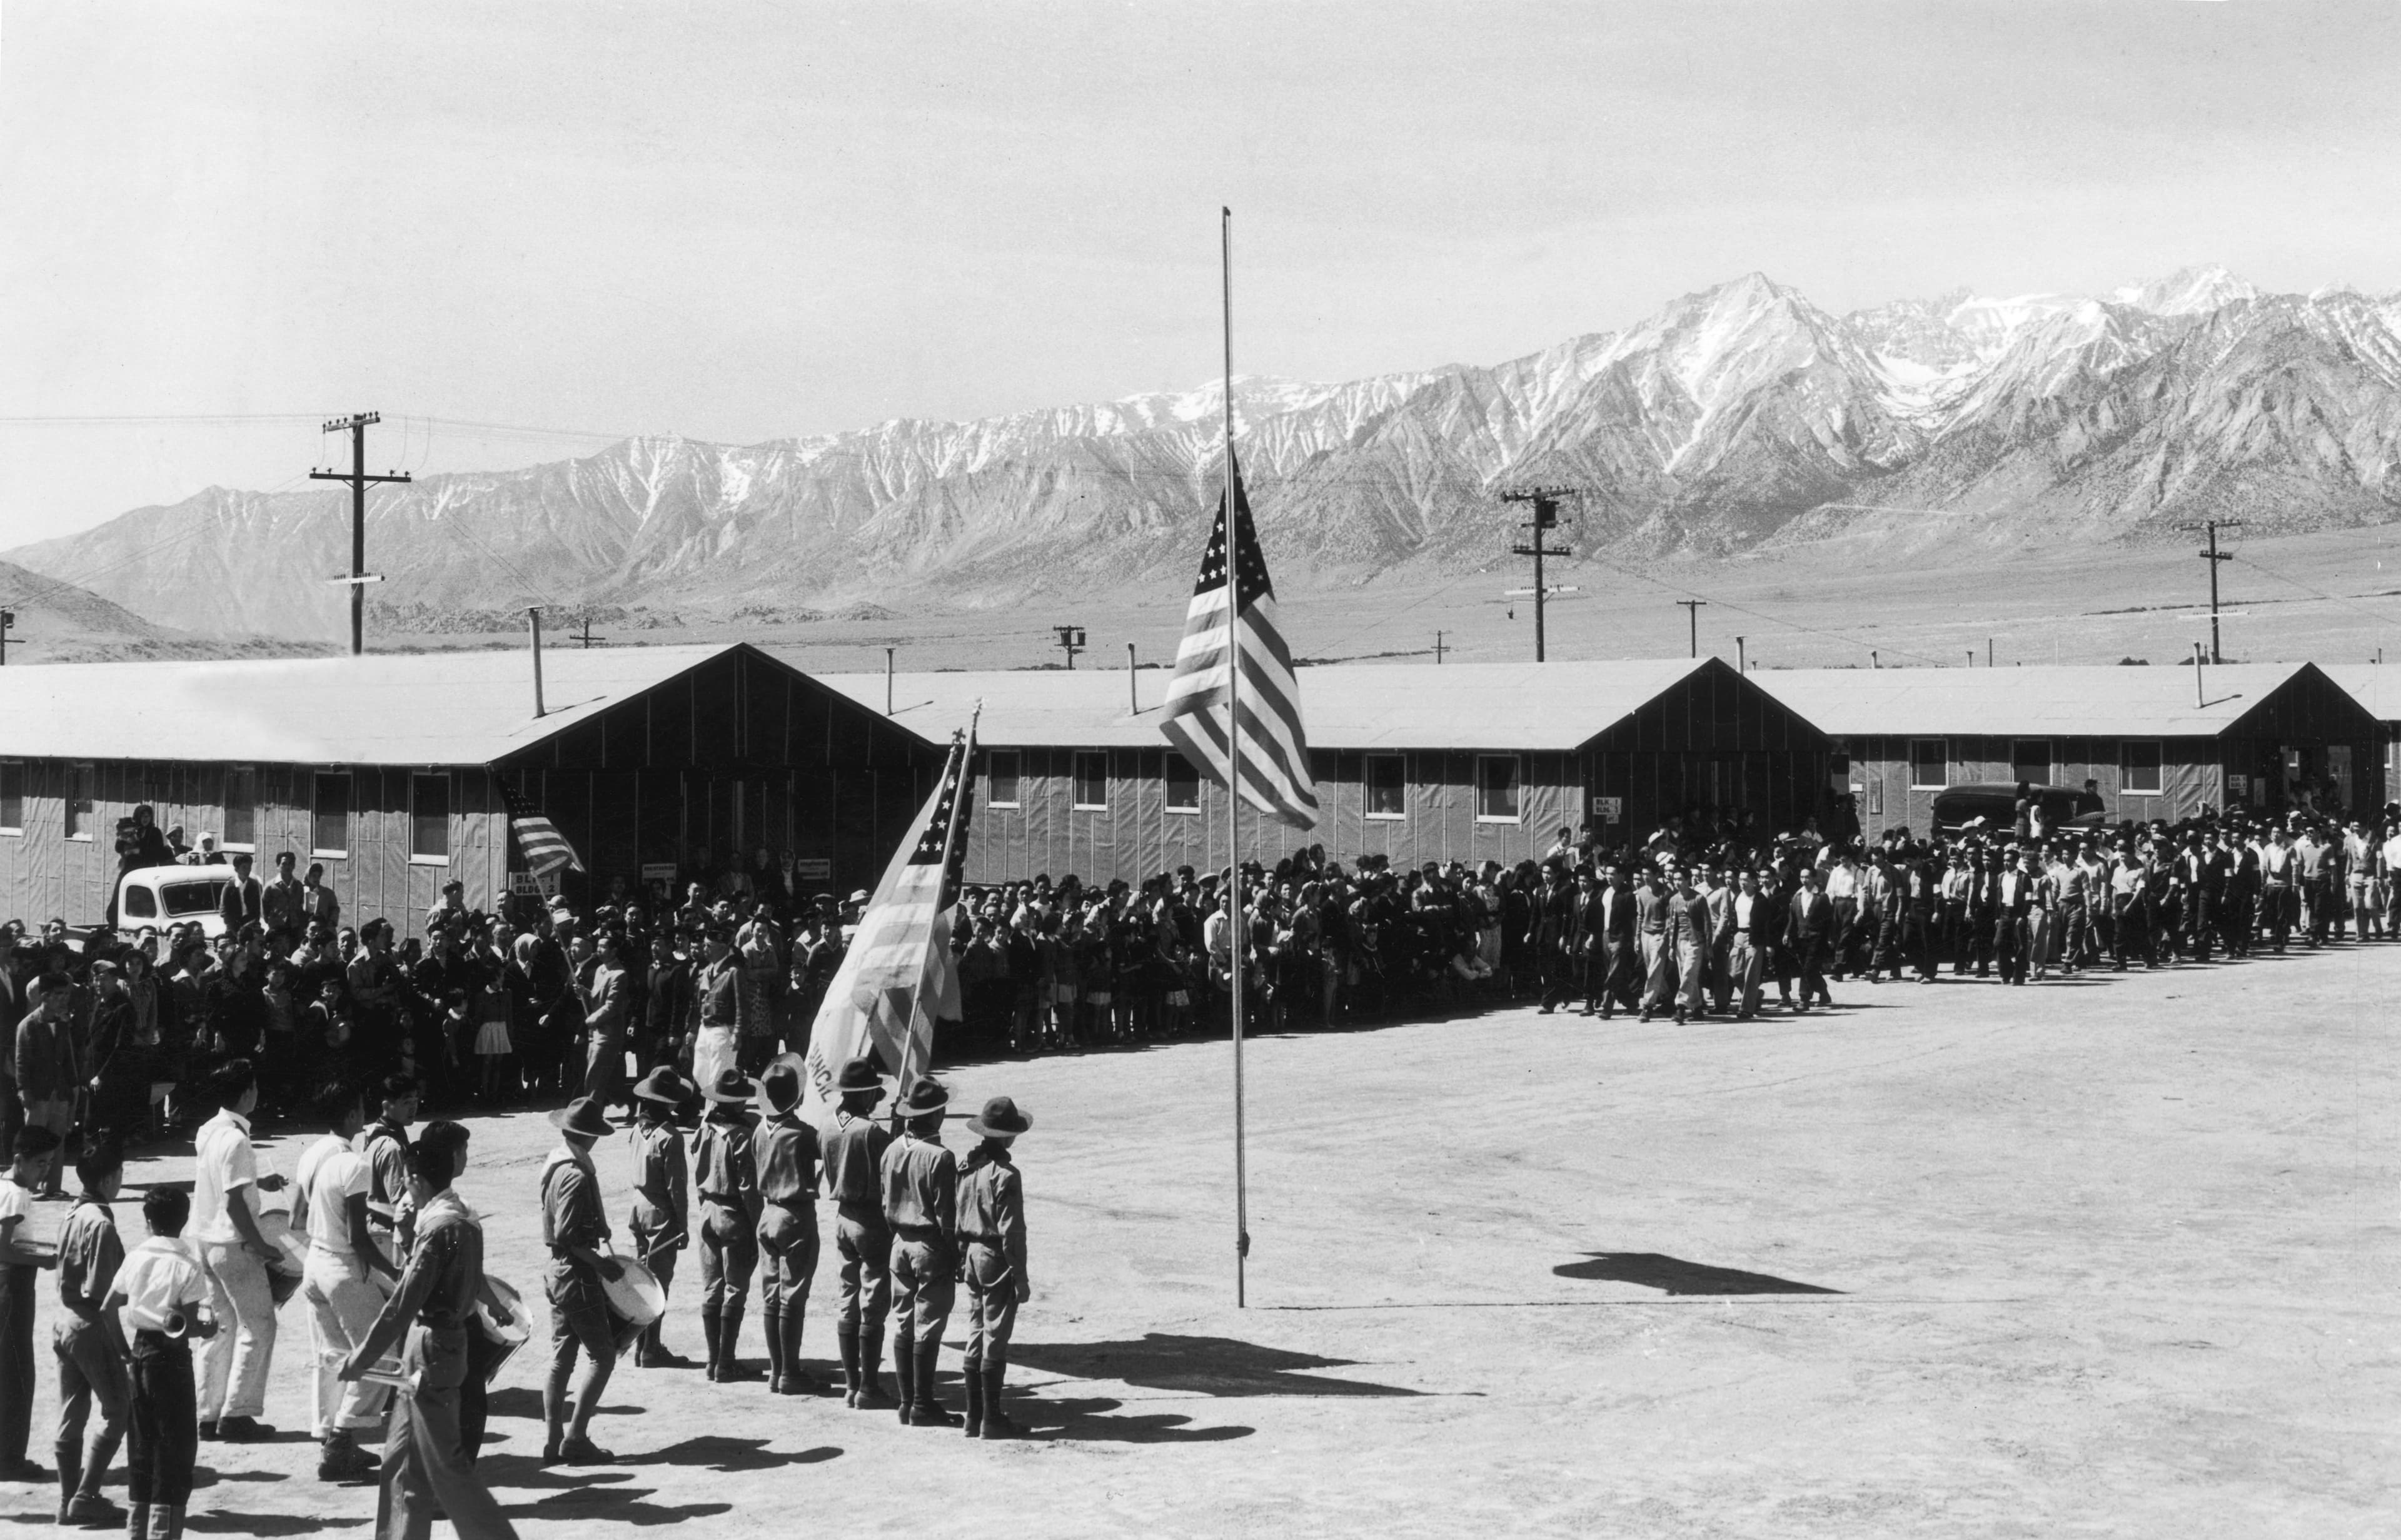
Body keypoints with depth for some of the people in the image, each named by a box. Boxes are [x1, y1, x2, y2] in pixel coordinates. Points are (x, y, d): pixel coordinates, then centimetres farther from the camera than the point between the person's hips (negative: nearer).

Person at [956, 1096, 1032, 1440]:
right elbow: (1011, 1232, -18)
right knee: (995, 1340, 0)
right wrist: (1020, 1278, -12)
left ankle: (974, 1417, 19)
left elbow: (956, 1218, 10)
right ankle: (991, 1420, 4)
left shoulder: (967, 1167, 4)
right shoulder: (1005, 1175, -18)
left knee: (976, 1338, 14)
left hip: (972, 1257, 7)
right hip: (996, 1260, -7)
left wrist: (960, 1260, 17)